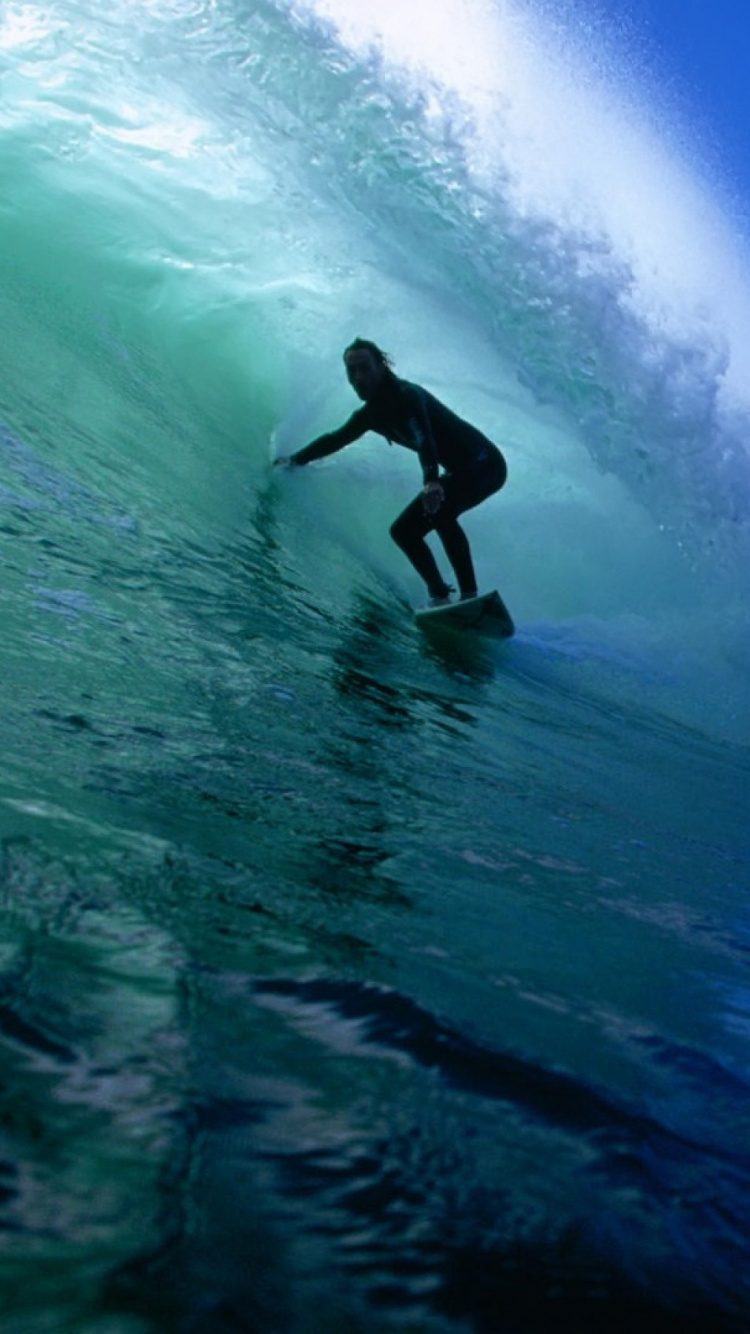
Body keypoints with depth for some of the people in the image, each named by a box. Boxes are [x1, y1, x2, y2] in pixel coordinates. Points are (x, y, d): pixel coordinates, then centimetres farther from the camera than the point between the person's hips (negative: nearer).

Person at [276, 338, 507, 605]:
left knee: (438, 509, -35)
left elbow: (424, 438, -39)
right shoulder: (369, 414, 6)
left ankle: (469, 595, -33)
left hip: (485, 464, -9)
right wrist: (296, 460, 34)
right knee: (403, 531, 6)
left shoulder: (406, 395, -20)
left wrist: (432, 481, -55)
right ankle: (439, 597, 7)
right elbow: (336, 439, 25)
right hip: (458, 473, 9)